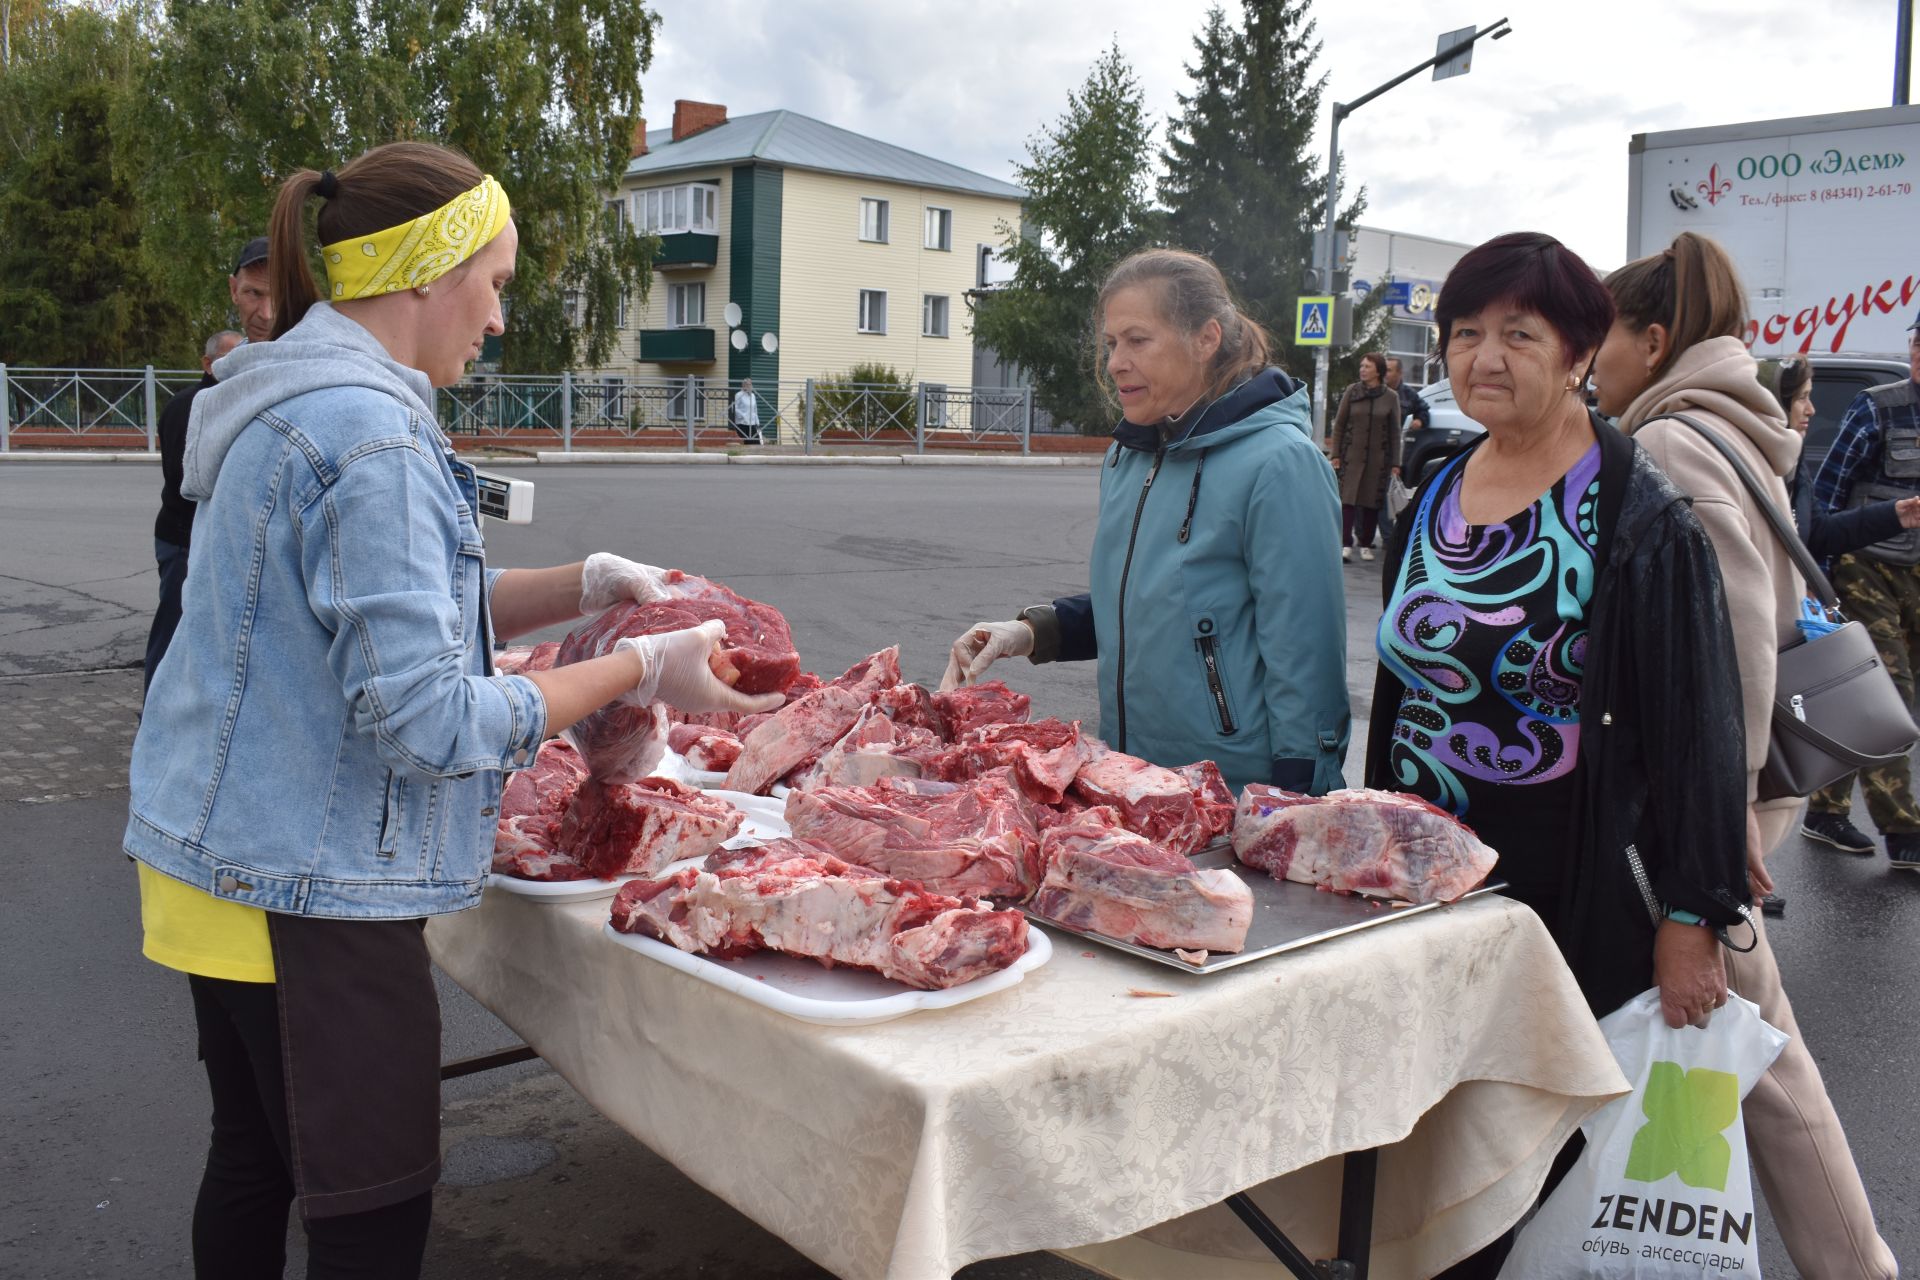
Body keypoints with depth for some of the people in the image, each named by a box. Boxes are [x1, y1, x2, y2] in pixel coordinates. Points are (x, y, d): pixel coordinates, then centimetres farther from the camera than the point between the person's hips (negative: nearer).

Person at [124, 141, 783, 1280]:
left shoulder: (293, 401, 11)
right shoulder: (370, 436, -22)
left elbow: (409, 604, 19)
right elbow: (425, 717, -24)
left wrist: (586, 585, 9)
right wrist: (637, 671, -16)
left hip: (224, 862, 10)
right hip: (307, 887, -10)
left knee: (255, 1160, 23)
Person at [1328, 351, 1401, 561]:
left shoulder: (1391, 396, 2)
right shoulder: (1352, 391, 3)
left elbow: (1395, 431, 4)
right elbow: (1339, 424, 5)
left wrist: (1395, 463, 1)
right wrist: (1336, 454, -1)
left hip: (1378, 458, 0)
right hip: (1352, 455, 0)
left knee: (1372, 502, 4)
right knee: (1348, 499, -9)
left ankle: (1366, 544, 15)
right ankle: (1346, 545, -12)